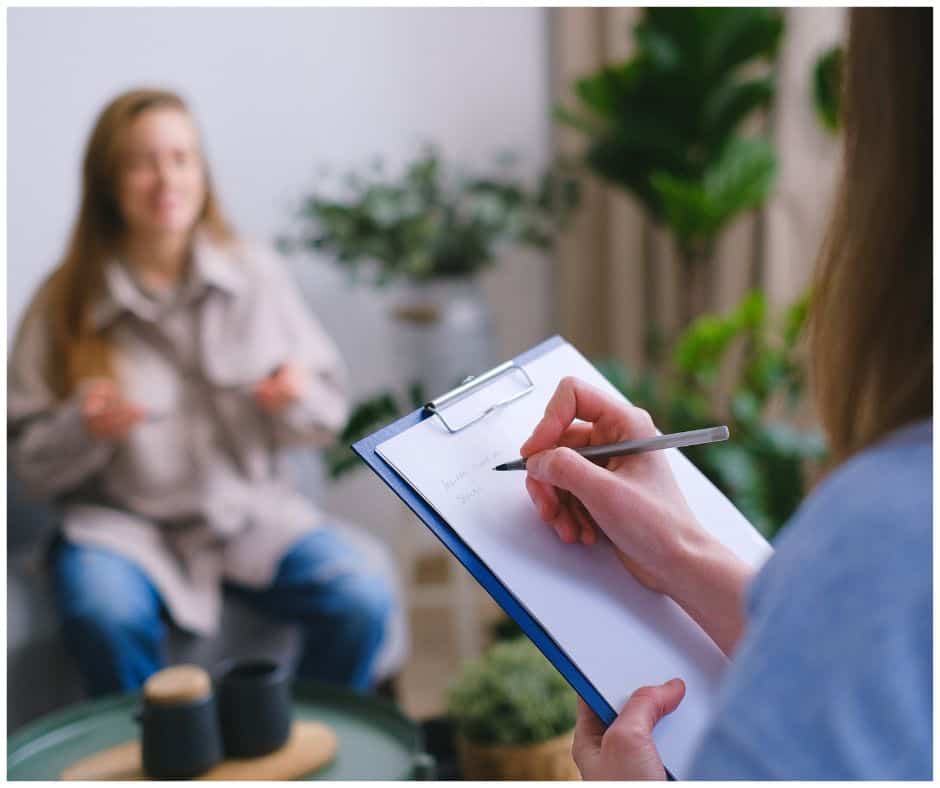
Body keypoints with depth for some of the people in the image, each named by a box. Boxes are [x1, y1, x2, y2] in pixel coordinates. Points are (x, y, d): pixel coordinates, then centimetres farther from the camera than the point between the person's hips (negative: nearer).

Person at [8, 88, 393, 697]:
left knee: (362, 602, -23)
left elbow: (329, 413, 7)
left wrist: (298, 400, -15)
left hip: (251, 509, 2)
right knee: (105, 618, -34)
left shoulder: (257, 274, 2)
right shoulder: (65, 303, -2)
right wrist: (84, 429, -18)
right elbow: (31, 462, 2)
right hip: (123, 521, -1)